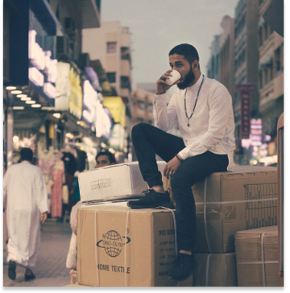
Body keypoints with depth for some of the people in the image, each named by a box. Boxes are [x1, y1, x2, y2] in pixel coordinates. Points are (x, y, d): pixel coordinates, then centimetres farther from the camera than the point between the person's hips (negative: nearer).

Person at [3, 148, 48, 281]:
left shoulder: (11, 169, 5)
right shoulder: (35, 170, -1)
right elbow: (40, 190, -6)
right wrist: (44, 210, -7)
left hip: (14, 209, 1)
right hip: (31, 209, -1)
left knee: (14, 237, 6)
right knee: (31, 239, 9)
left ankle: (13, 259, -22)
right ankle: (28, 269, 12)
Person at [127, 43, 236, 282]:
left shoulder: (216, 91, -12)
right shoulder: (179, 92, 11)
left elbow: (215, 134, -20)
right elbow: (164, 126, 8)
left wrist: (180, 157, -25)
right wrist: (160, 95, -5)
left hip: (216, 154, -8)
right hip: (190, 149, 8)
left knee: (180, 178, -38)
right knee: (140, 130, -5)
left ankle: (186, 254, -33)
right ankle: (157, 192, -18)